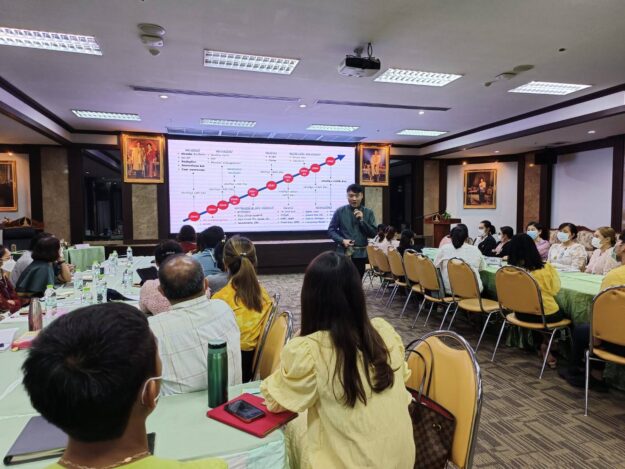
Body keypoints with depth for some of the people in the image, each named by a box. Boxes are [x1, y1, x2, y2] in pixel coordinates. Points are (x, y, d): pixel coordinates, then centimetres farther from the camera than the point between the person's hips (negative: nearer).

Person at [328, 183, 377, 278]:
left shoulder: (368, 212, 3)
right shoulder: (340, 211, -1)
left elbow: (373, 234, 0)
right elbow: (331, 230, 2)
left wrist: (362, 220, -12)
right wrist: (342, 240, -14)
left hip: (360, 254, 2)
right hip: (344, 253, -2)